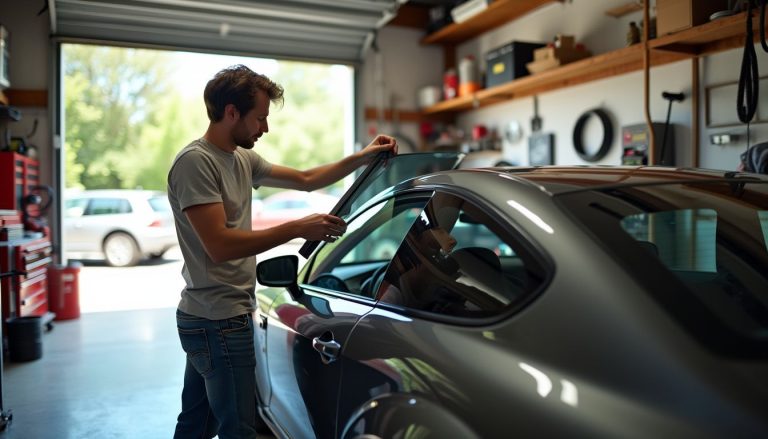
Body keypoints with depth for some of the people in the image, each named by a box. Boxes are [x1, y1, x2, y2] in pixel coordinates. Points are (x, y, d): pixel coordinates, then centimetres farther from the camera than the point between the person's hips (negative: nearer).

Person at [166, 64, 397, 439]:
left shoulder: (243, 160, 10)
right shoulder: (195, 162, -17)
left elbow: (306, 179, 18)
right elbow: (219, 246, -24)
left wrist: (363, 157, 12)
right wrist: (298, 229, -24)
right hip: (219, 322, -9)